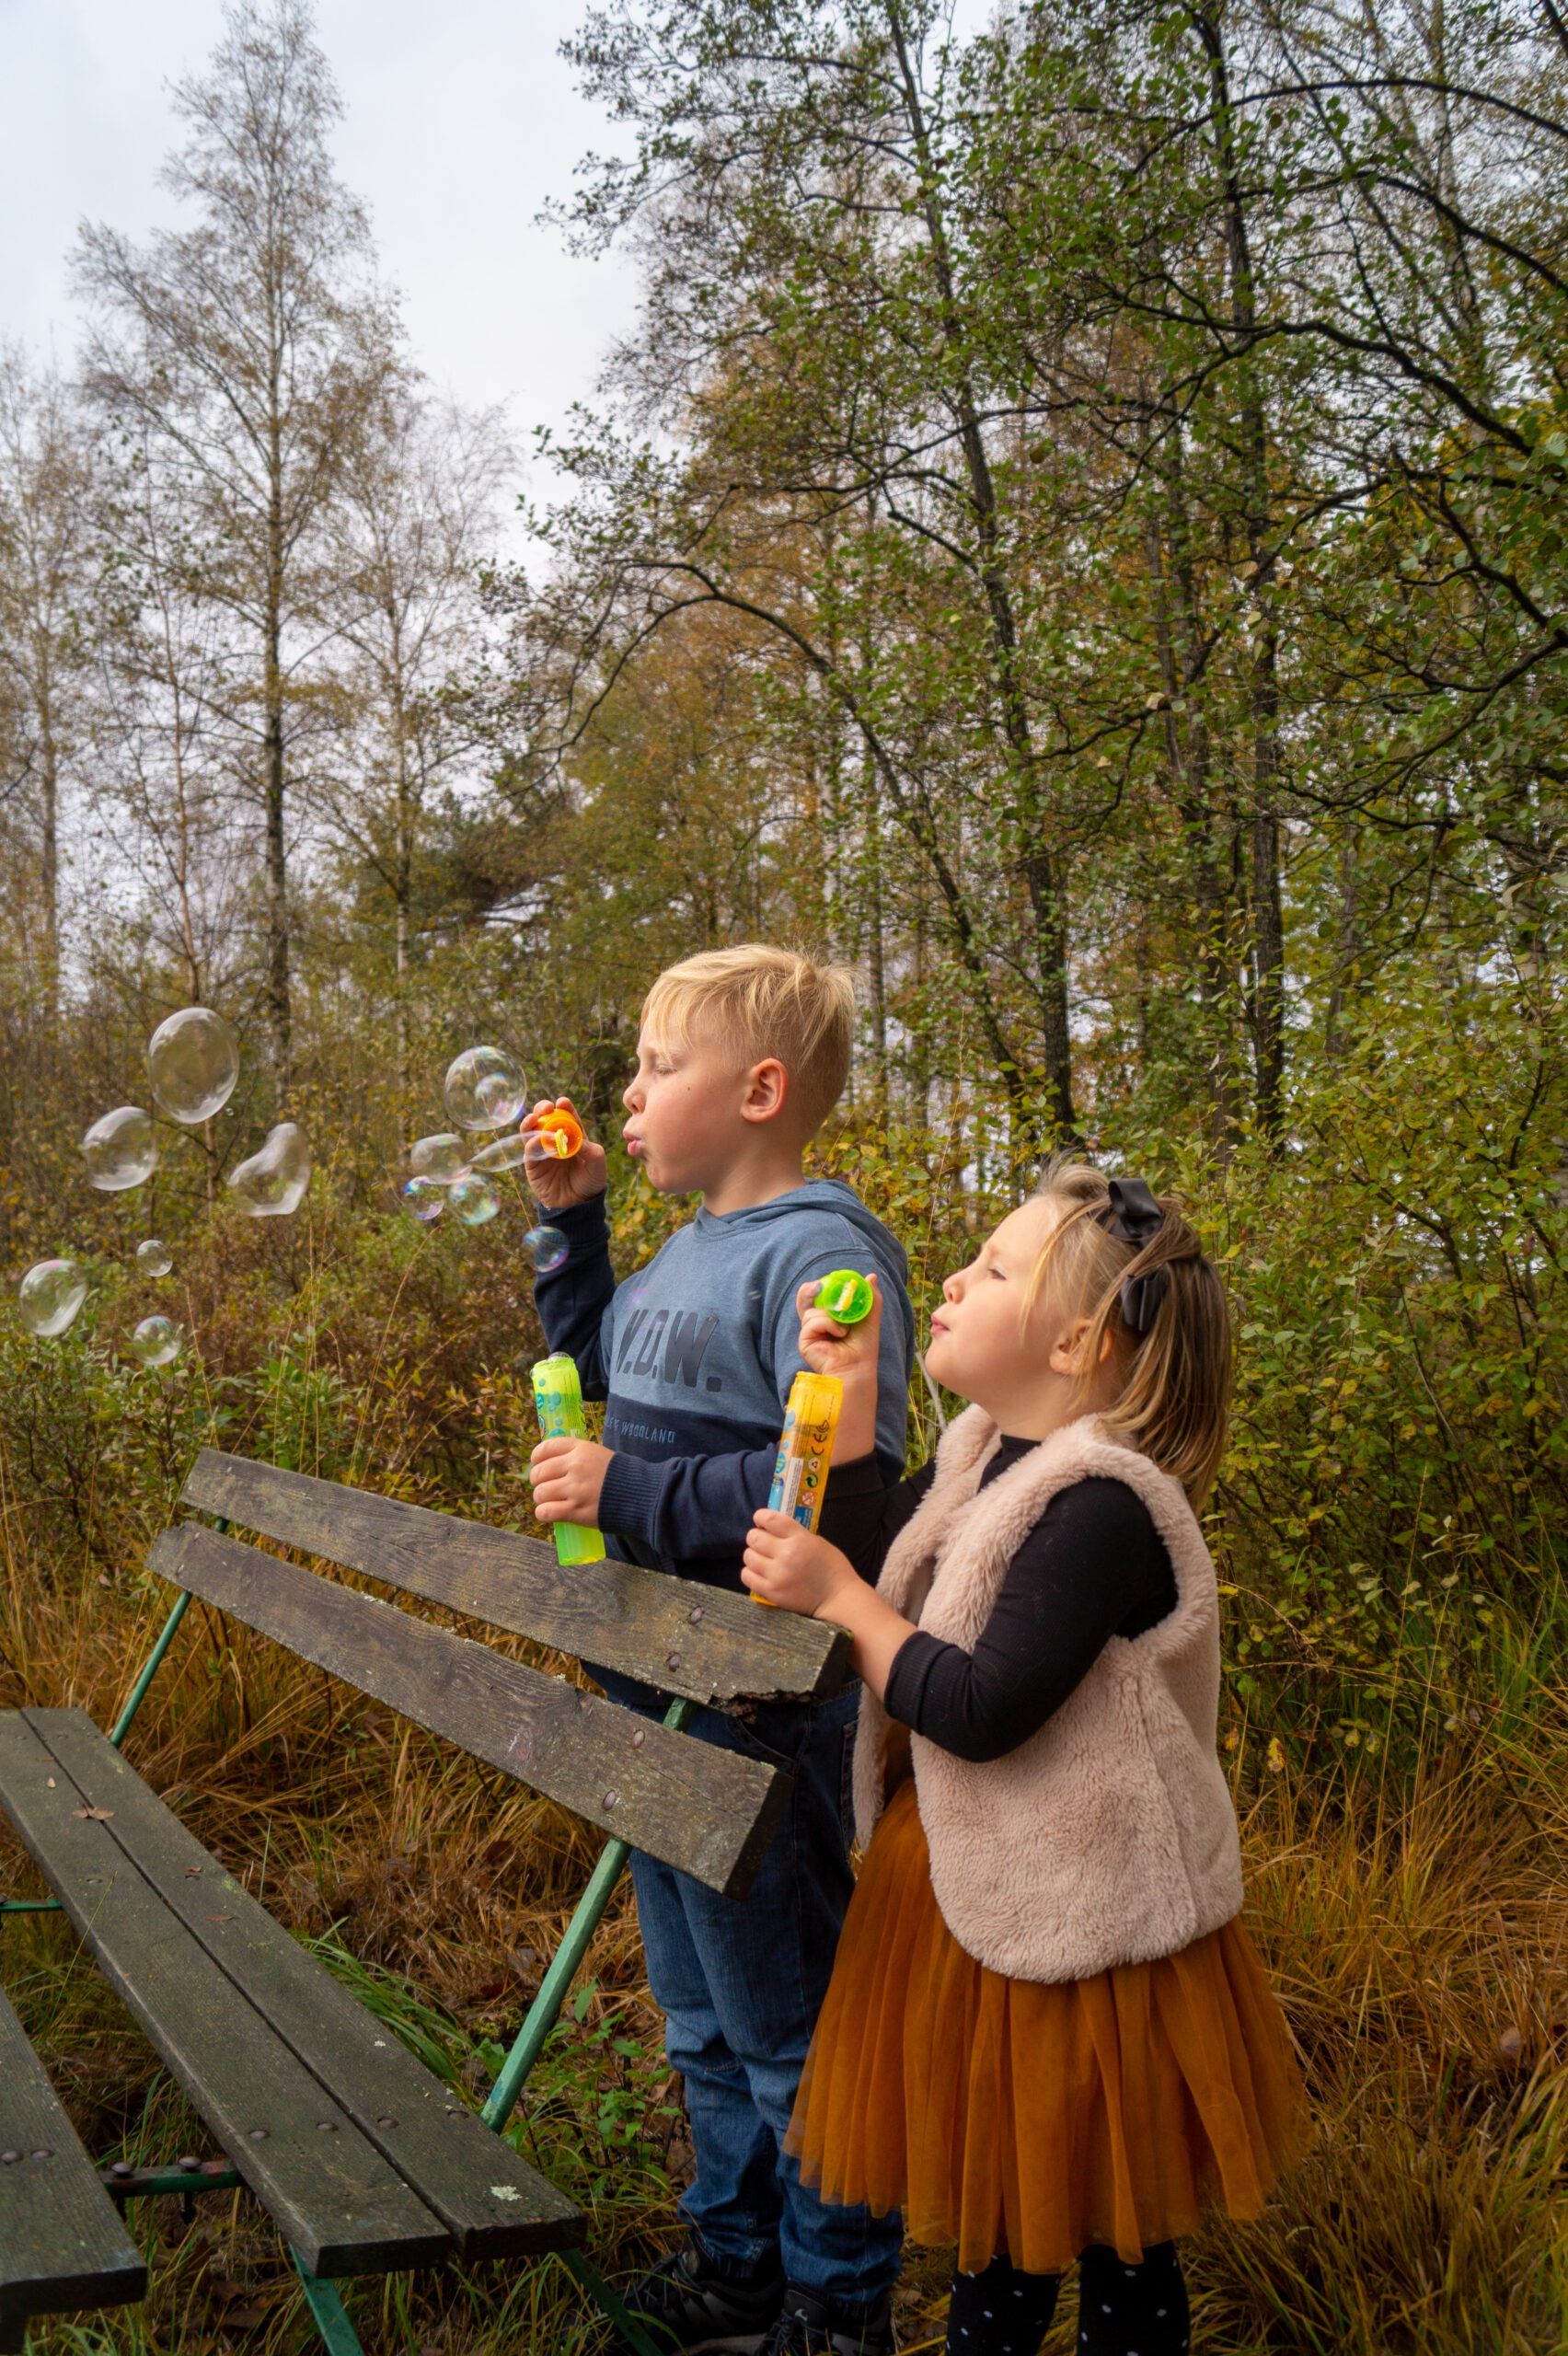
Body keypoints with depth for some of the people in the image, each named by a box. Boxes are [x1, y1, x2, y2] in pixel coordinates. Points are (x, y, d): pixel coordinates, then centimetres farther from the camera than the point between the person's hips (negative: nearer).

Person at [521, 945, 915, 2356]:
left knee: (790, 2026, 7)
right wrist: (569, 1224, 12)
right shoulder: (689, 1252, 9)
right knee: (702, 2015, 23)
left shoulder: (824, 1252, -19)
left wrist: (631, 1493, -25)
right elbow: (595, 1361, 26)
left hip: (754, 1708, -9)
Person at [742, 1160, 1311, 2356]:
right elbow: (871, 1554, 9)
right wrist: (847, 1402, 0)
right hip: (968, 1886, 9)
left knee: (1105, 2231, 13)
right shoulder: (984, 1453, 1)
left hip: (1072, 1917, -9)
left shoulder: (1102, 1506, -28)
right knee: (992, 2201, 27)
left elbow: (978, 1711, -30)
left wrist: (837, 1595, -20)